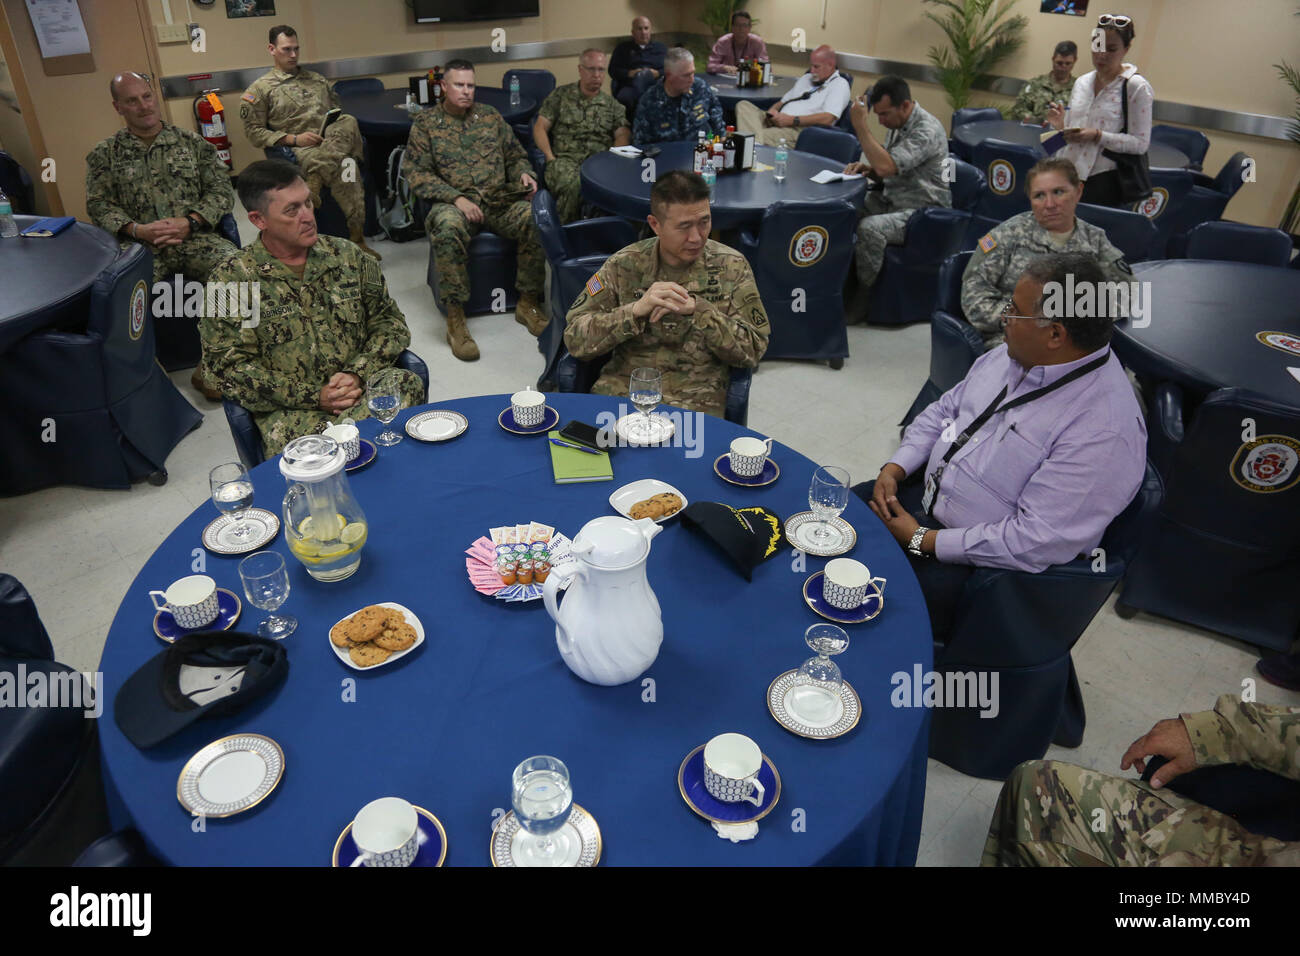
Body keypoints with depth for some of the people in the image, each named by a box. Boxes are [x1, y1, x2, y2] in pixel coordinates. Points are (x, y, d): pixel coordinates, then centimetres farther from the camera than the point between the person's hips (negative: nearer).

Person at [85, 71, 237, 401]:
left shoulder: (192, 142, 13)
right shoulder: (104, 154, 13)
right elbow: (99, 205, 8)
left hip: (194, 238, 1)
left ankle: (209, 365, -19)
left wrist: (189, 222, -9)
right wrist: (137, 230, -12)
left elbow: (222, 191, 7)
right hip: (139, 244, 0)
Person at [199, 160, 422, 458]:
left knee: (409, 384, -30)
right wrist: (314, 397, -12)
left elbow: (391, 323, 12)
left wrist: (357, 373, -8)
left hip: (363, 387, 4)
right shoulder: (230, 280, 1)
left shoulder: (347, 255, 11)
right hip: (288, 408, -4)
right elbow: (232, 367, -2)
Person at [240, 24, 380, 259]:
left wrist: (340, 130, 5)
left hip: (334, 143, 4)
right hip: (299, 150, -4)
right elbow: (253, 131, 4)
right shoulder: (259, 89, 12)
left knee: (349, 122, -33)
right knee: (344, 167, -37)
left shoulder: (317, 80, 29)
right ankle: (356, 237, -41)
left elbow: (339, 111, 33)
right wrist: (294, 139, -10)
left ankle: (314, 180, -40)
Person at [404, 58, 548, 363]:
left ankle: (528, 303, -14)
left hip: (500, 199, 3)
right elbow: (417, 175, -1)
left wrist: (524, 174, -2)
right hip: (455, 202, -3)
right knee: (447, 227, -39)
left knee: (535, 217, -28)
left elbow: (516, 156, 23)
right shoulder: (425, 122, 7)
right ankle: (455, 318, -31)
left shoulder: (490, 115, 19)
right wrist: (457, 198, -16)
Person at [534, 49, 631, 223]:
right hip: (565, 157, -1)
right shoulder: (560, 95, 18)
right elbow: (540, 128, 13)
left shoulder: (612, 104, 23)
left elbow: (623, 135, 12)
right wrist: (550, 157, -5)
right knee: (572, 186, -40)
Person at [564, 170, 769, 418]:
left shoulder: (730, 266, 2)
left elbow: (753, 350, -2)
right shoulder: (623, 265, 1)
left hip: (695, 401, 0)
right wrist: (636, 310, -19)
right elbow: (575, 339, -4)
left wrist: (698, 309, -16)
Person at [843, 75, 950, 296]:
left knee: (869, 228, -33)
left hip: (922, 212, -9)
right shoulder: (899, 124, 9)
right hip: (892, 200, 9)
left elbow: (886, 167, -32)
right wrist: (866, 168, -6)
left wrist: (861, 126, -26)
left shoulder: (927, 131, -22)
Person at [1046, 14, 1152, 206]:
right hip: (1069, 174, 5)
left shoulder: (1136, 87, -4)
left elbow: (1141, 143, -10)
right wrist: (1061, 124, 1)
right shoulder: (1082, 82, 14)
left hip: (1103, 180, -5)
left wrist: (1097, 136, -19)